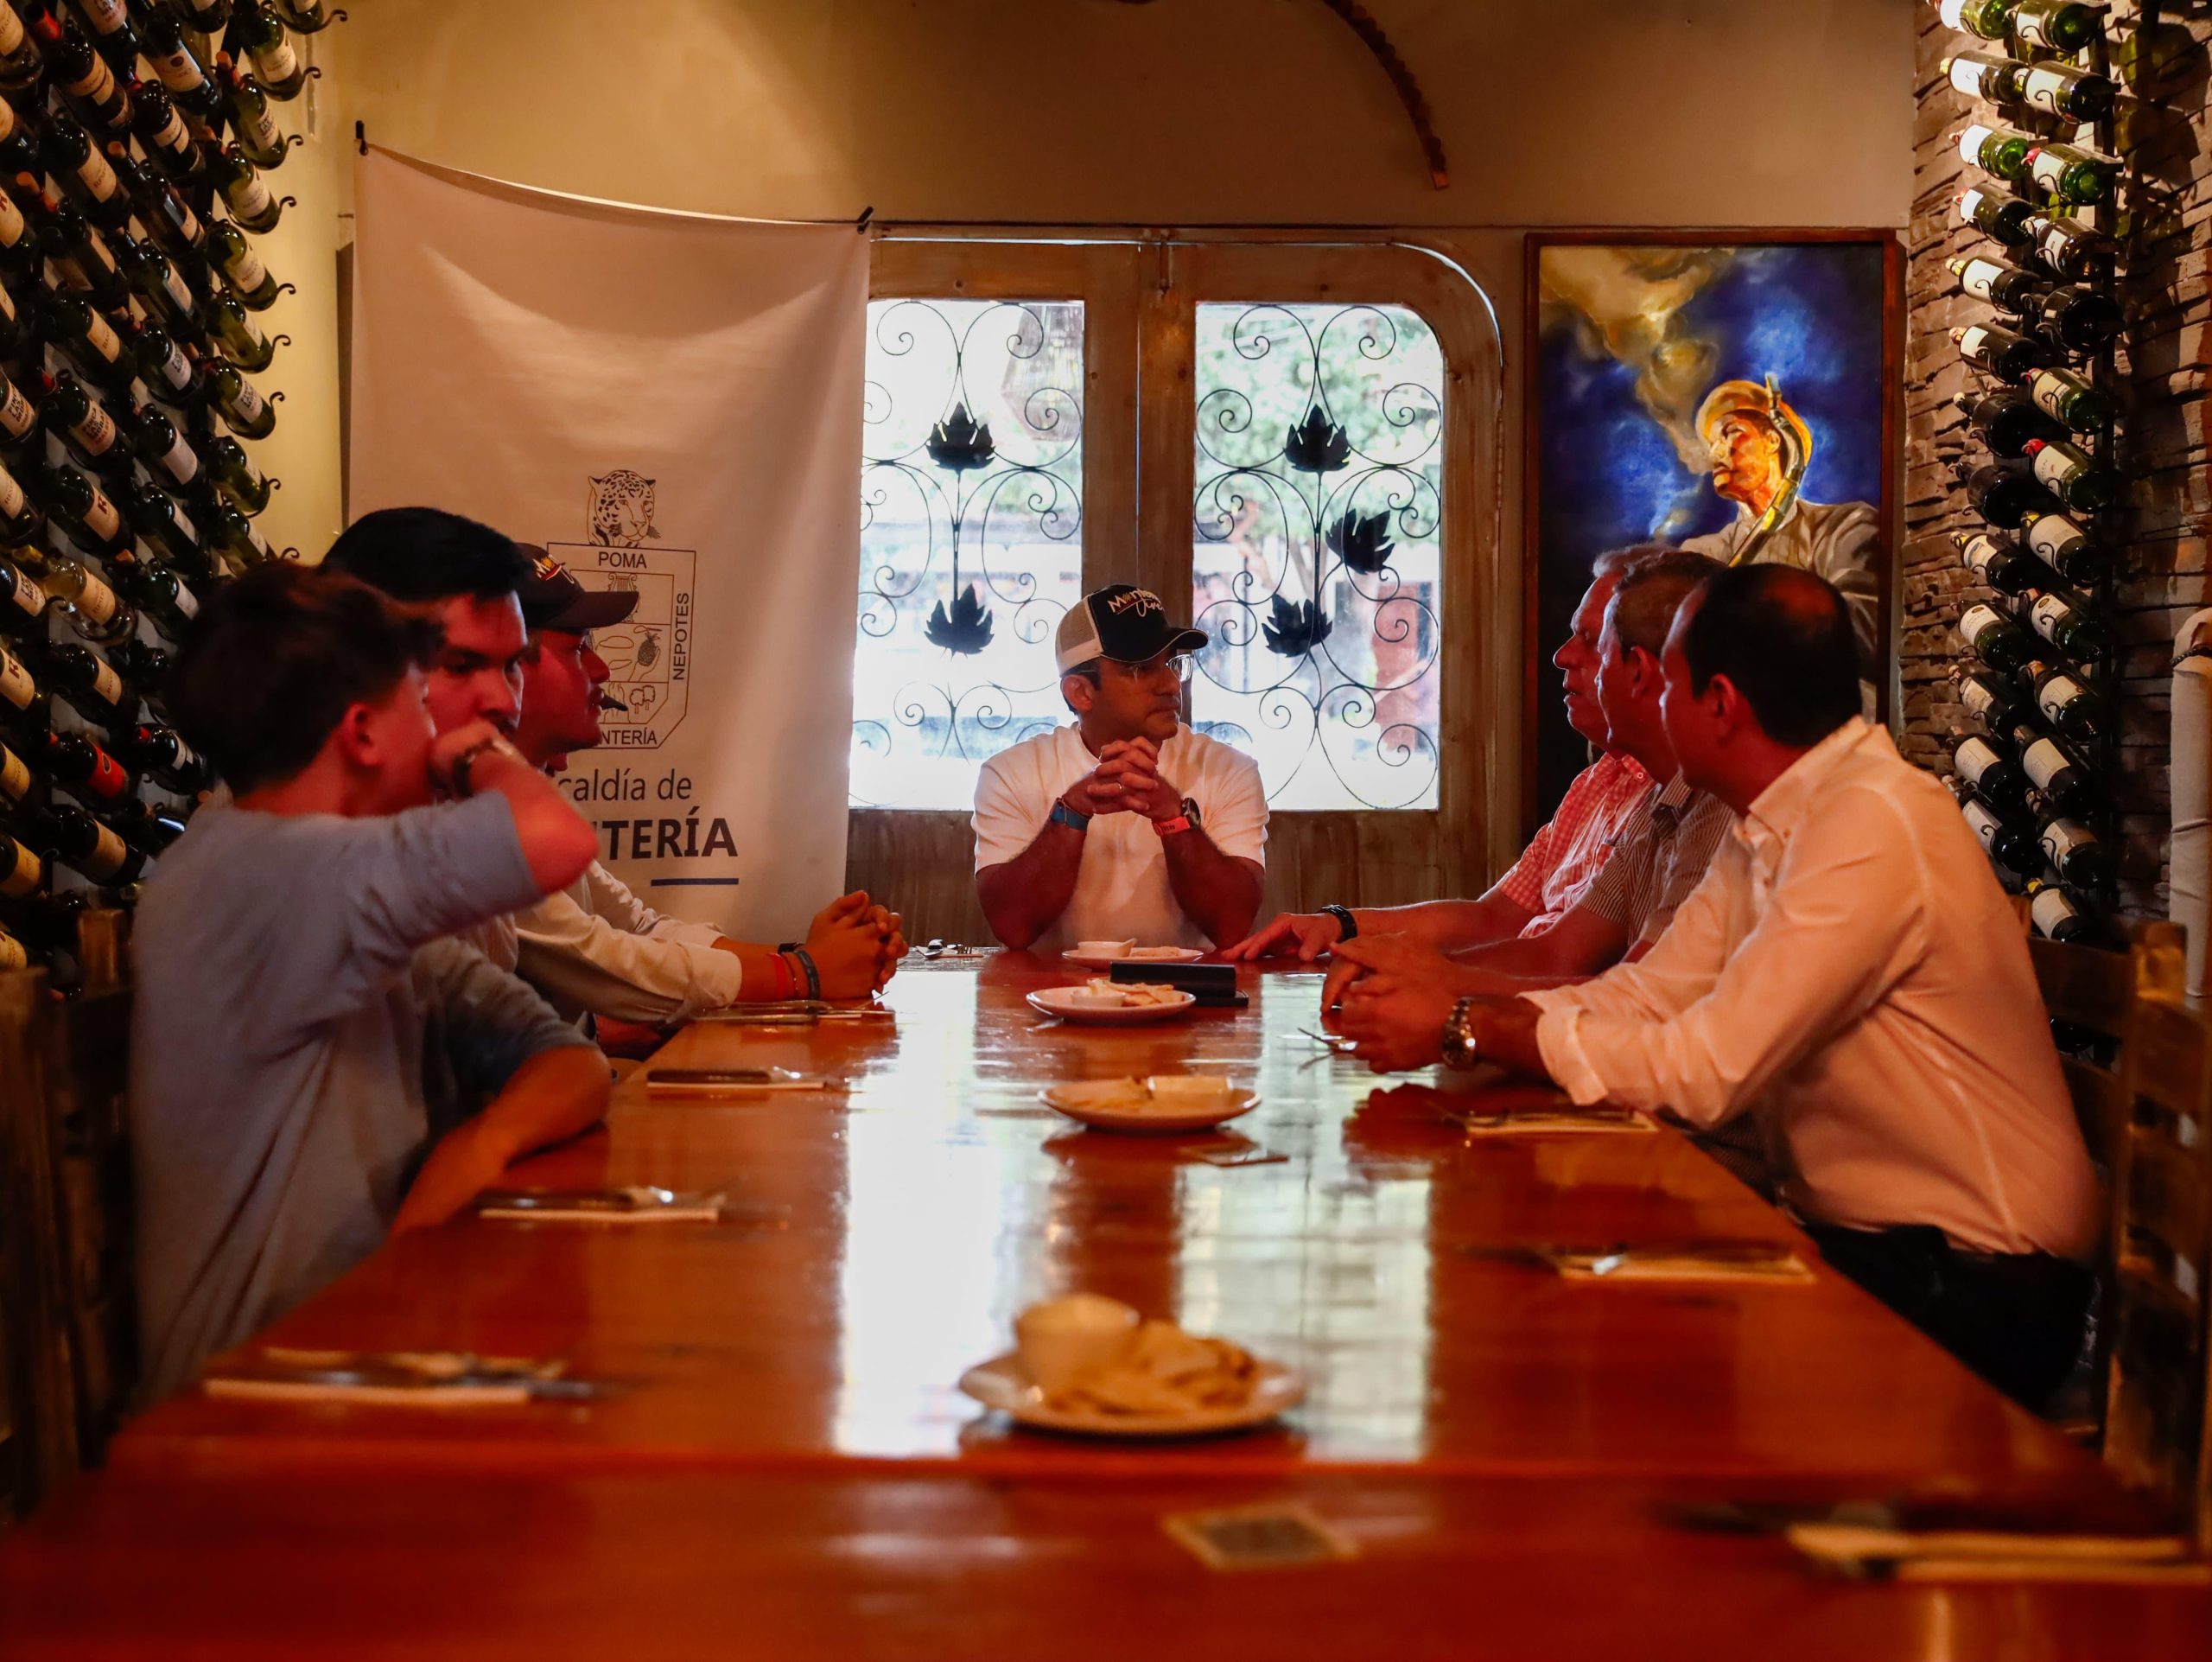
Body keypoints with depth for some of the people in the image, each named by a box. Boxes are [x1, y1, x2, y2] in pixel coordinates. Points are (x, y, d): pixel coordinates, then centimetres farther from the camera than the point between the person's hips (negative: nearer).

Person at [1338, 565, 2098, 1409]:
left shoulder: (1873, 830, -24)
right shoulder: (1771, 827, 8)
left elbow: (1703, 1071, -26)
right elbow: (1646, 995, 5)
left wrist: (1471, 1029, -18)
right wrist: (1451, 1014, -9)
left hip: (1969, 1287, -8)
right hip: (1860, 1233, 8)